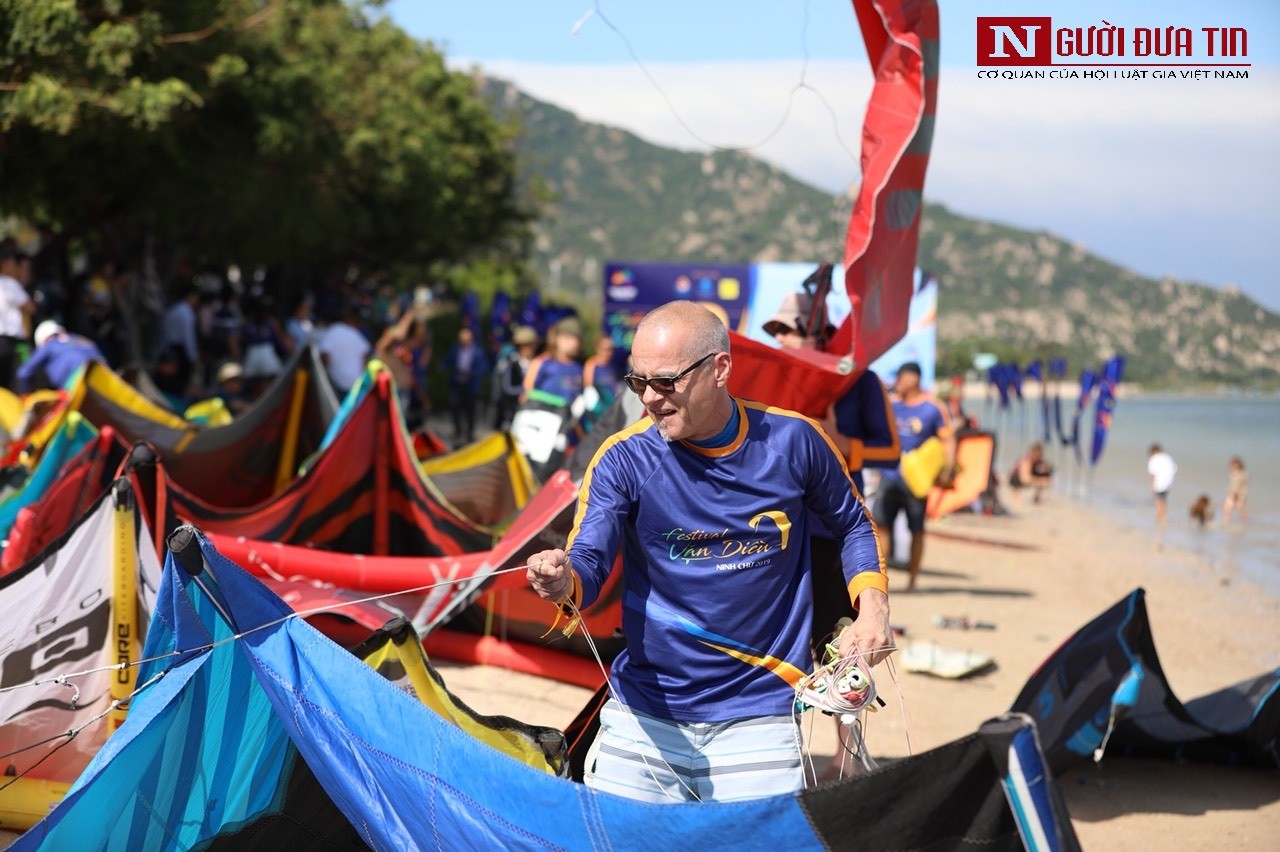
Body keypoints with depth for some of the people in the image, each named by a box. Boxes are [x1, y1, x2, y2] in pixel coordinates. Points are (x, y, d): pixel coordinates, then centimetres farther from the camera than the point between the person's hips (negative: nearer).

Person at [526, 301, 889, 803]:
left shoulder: (793, 441, -3)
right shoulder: (624, 458, -7)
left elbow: (853, 525, 13)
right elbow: (587, 562, -17)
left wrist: (872, 610, -2)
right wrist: (563, 581, -40)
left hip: (758, 720, 0)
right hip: (642, 717, 0)